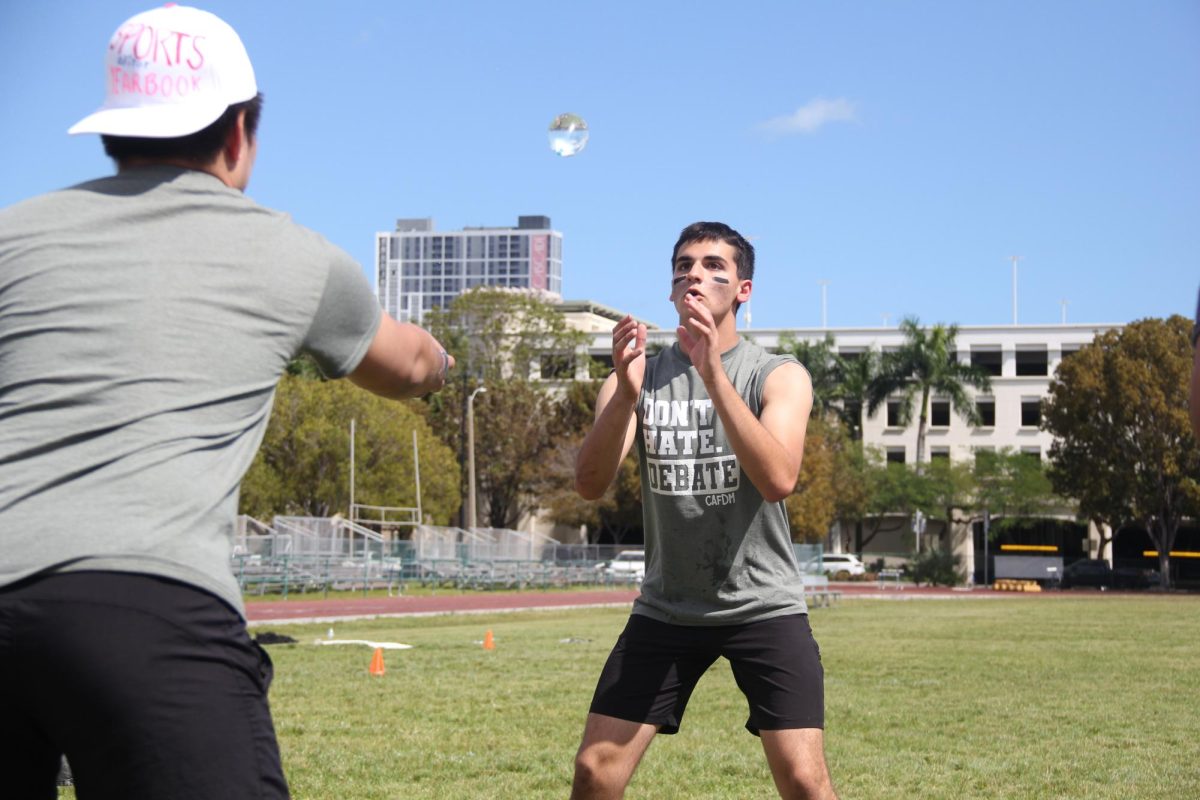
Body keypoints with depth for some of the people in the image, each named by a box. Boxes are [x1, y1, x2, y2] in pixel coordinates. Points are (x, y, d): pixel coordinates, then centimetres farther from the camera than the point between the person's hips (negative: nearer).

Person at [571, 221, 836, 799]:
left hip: (763, 606, -2)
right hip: (665, 610, 2)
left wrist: (714, 374, -32)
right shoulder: (639, 375, 2)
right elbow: (589, 484, -13)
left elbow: (777, 480, -24)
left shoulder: (780, 376, -5)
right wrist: (626, 393, -30)